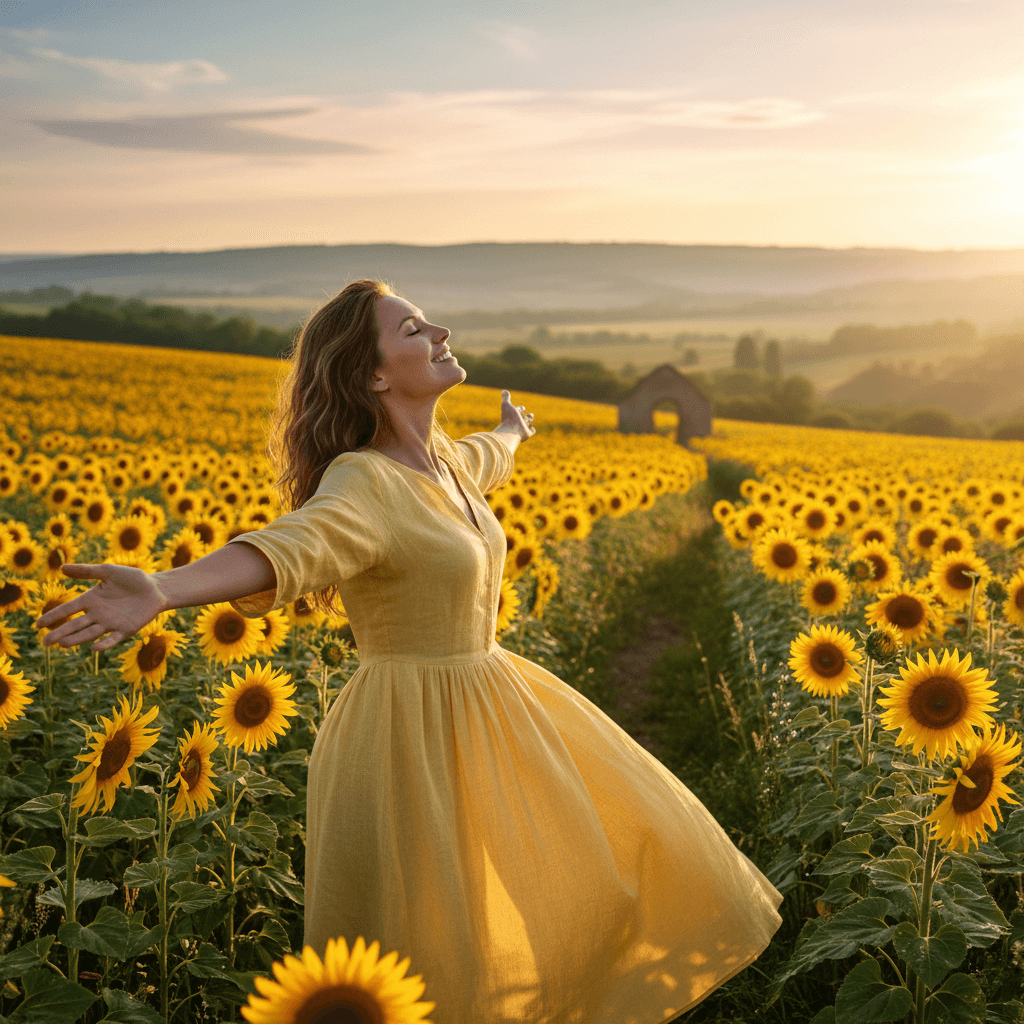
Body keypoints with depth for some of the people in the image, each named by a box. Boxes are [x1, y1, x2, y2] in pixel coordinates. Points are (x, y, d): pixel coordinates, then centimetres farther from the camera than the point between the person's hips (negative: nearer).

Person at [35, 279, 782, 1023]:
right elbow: (291, 546, -43)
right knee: (418, 957, 3)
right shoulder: (364, 484, -23)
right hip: (413, 736, -8)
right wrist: (160, 590, -62)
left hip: (488, 705, 9)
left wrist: (511, 433, 52)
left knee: (618, 827, 22)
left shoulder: (439, 458, 3)